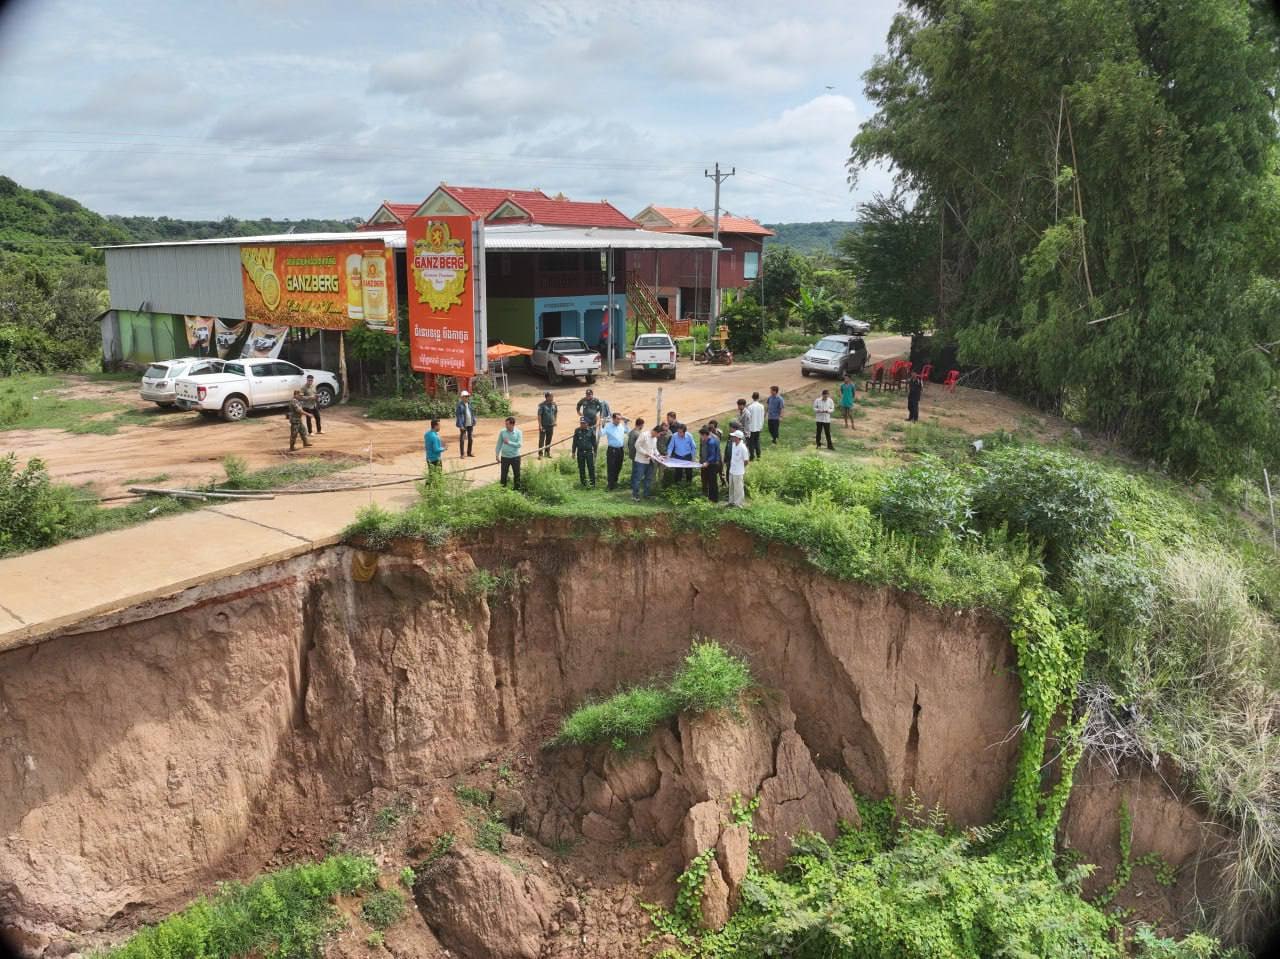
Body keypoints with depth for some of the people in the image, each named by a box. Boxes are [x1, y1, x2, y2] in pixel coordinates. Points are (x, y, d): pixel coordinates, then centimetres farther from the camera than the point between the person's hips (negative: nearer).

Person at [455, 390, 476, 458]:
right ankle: (462, 454, 7)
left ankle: (469, 452, 24)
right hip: (463, 425, -6)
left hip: (470, 424, 6)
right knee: (462, 439, 1)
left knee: (470, 438, 12)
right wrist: (461, 425, -17)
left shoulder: (469, 404, 10)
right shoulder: (460, 405, -10)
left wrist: (474, 422, 8)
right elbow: (458, 415, -12)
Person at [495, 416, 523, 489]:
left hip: (515, 457, -1)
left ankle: (517, 489, 22)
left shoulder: (518, 432, -8)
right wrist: (497, 455, 3)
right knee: (503, 475, 6)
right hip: (504, 457, 1)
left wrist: (509, 442, -19)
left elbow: (519, 444, -15)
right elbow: (499, 444, 4)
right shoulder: (502, 432, -4)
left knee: (517, 474, 9)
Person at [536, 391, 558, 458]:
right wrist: (540, 425, -17)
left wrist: (554, 422, 14)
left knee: (549, 440, 14)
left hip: (551, 425, 5)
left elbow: (555, 412, 18)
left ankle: (547, 452, 27)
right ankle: (540, 454, 0)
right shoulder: (542, 405, -13)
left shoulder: (554, 404, 3)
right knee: (541, 440, -3)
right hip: (543, 425, -5)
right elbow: (539, 415, -13)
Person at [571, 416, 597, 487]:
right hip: (580, 452, 2)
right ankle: (583, 483, 18)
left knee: (591, 468, -4)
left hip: (589, 452, -2)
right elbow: (574, 442, 7)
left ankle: (592, 483, 5)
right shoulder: (577, 431, 0)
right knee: (581, 469, 8)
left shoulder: (591, 431, -2)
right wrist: (573, 452, 6)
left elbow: (594, 442, 5)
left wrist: (595, 451, 6)